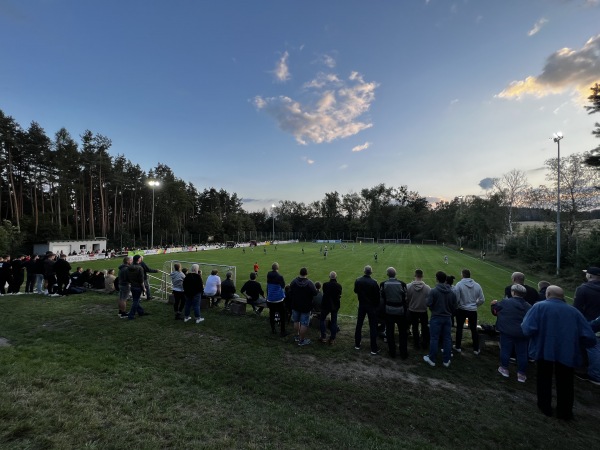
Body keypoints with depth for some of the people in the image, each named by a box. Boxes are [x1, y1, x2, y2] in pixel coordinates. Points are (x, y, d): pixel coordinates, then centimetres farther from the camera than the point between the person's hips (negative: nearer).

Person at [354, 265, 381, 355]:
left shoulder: (358, 281, -9)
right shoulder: (374, 283, -20)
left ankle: (357, 344, 28)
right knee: (373, 327, 6)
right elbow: (377, 296, -14)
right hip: (372, 306, -3)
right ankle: (374, 349, 11)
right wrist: (377, 305, 1)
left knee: (359, 324, 16)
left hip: (361, 305, 3)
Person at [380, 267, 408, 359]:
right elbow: (405, 299, -8)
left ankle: (392, 352, 24)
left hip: (389, 311, 0)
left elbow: (382, 299, -4)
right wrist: (406, 309, 5)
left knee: (390, 332, 13)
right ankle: (403, 353, 24)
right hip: (400, 311, 0)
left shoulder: (383, 284, -11)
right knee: (402, 332, 15)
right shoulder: (402, 284, -13)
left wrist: (383, 309, 10)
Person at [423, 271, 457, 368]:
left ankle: (432, 359, 16)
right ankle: (446, 361, 22)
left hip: (436, 318, -4)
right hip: (448, 318, 4)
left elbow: (428, 304, -15)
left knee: (434, 339, 5)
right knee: (447, 339, 12)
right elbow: (454, 307, 3)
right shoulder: (452, 292, -2)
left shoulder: (433, 291, -17)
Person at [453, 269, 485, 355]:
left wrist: (456, 306, 1)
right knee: (474, 329, 16)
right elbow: (482, 299, 1)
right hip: (473, 310, 3)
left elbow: (456, 298, -18)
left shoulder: (459, 284, -16)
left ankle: (458, 347, 22)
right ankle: (476, 349, 25)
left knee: (459, 328, 12)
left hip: (461, 310, -3)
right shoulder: (477, 285, -3)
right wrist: (475, 305, 17)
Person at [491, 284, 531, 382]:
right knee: (522, 353, 11)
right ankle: (521, 374, 18)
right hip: (522, 334, 3)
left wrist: (494, 304, 17)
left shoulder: (505, 302, -10)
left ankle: (504, 368, 22)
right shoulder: (528, 306, 3)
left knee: (505, 350, 11)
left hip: (507, 332, -3)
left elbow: (495, 311, 0)